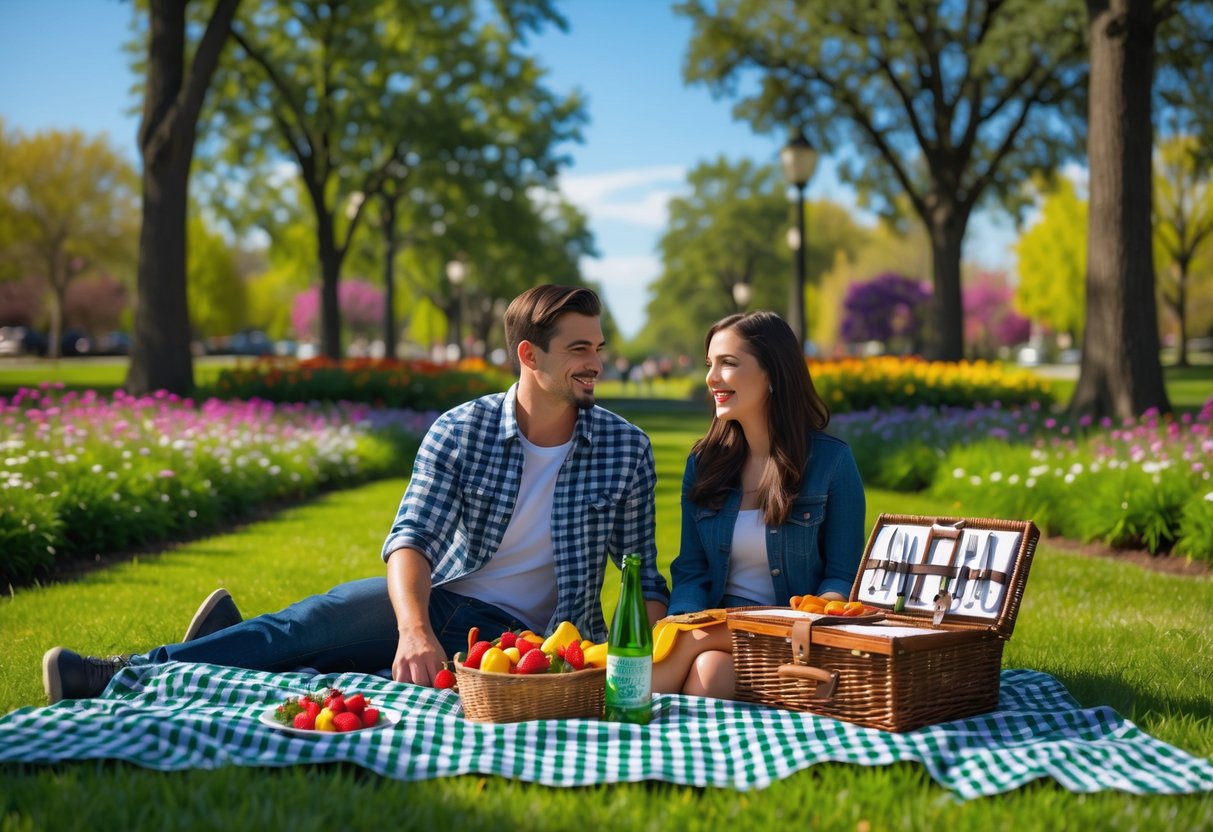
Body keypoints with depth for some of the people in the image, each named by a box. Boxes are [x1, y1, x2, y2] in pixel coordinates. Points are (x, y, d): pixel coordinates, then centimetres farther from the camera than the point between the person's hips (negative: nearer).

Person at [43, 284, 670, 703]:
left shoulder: (625, 447, -4)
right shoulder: (460, 430, -4)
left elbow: (644, 575, 0)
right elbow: (411, 538, -15)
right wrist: (414, 631, -35)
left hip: (520, 637, -2)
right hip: (440, 601, 2)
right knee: (329, 613, -27)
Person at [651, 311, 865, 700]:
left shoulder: (831, 460, -2)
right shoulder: (704, 461, 10)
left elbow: (843, 577, -2)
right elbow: (690, 570, 8)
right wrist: (682, 625, -15)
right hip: (719, 625, 3)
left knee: (710, 671, -33)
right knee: (706, 669, -33)